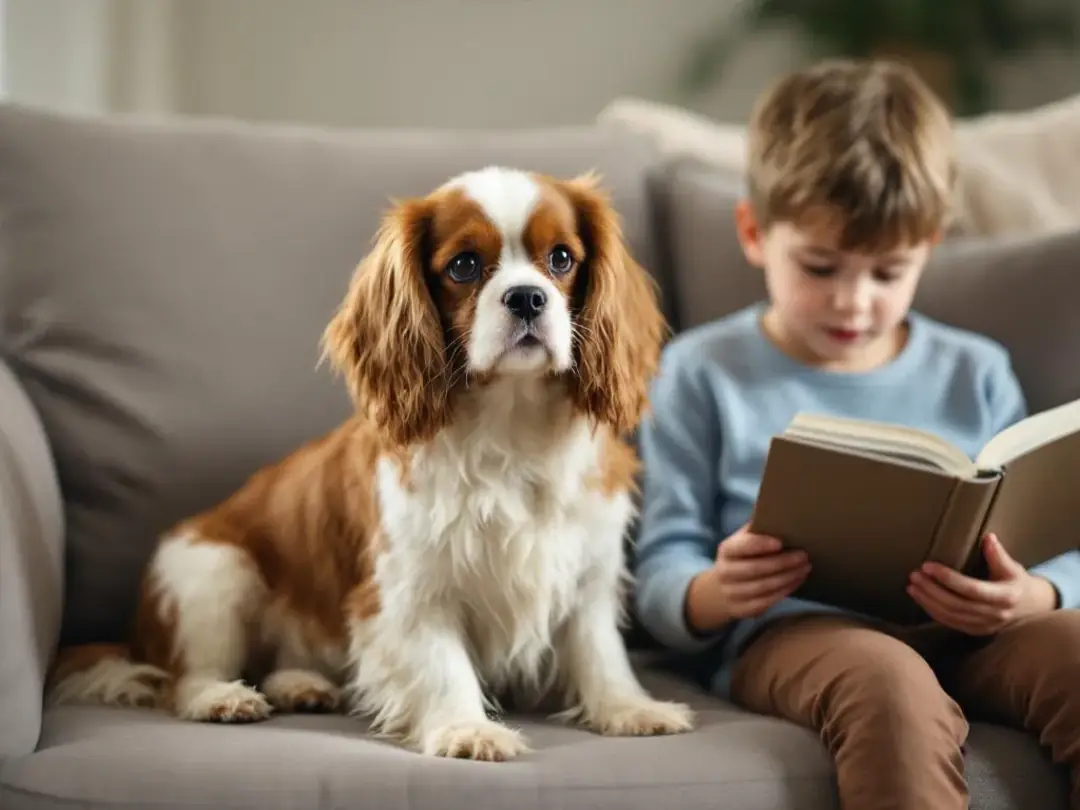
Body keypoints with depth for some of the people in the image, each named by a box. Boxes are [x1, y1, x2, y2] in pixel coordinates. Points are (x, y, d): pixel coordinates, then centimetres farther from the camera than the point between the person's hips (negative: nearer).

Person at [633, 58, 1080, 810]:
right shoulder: (703, 373, 12)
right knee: (890, 682, -37)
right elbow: (661, 575, 7)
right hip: (788, 629, -3)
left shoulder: (974, 375, 19)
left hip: (962, 631, 3)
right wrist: (714, 594, -18)